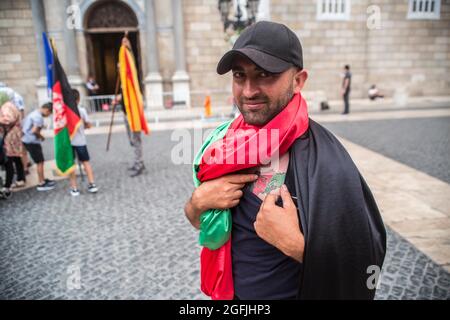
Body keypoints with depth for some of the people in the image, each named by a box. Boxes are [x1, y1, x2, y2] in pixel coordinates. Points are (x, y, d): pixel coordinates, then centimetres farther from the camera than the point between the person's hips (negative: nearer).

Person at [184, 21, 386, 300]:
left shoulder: (325, 160, -26)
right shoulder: (226, 140, -10)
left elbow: (366, 262, -19)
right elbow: (199, 222, 1)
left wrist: (294, 243, -31)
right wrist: (198, 200, -19)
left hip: (292, 293, -4)